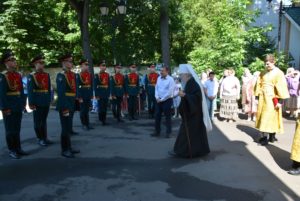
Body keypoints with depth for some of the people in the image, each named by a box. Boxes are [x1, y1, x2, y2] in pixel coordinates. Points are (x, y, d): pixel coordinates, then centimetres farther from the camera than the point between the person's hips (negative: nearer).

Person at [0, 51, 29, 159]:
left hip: (18, 107, 6)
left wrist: (23, 104, 10)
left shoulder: (18, 75, 10)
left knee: (17, 129, 14)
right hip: (9, 107, -6)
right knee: (10, 130, 5)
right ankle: (12, 150, 15)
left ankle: (18, 148, 23)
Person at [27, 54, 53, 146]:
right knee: (37, 121, 6)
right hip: (37, 103, -5)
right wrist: (31, 103, -15)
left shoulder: (47, 75, 10)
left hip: (46, 102, 5)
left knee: (44, 120, 14)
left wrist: (49, 100, 7)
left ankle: (45, 137, 22)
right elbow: (30, 90, -11)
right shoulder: (31, 76, -7)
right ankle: (40, 139, 16)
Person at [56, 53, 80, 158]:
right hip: (64, 105, -8)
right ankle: (65, 150, 11)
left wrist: (75, 103, 8)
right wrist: (64, 108, -22)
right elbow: (61, 93, -19)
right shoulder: (61, 76, -13)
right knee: (65, 128, 0)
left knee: (69, 127, 16)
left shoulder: (73, 75, 12)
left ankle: (69, 147, 27)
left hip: (71, 105, 8)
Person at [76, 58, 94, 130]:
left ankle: (88, 124, 21)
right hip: (82, 96, -5)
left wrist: (91, 95, 8)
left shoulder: (90, 74, 8)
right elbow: (77, 87, -12)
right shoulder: (78, 75, -9)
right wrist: (80, 97, -16)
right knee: (83, 110, 4)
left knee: (87, 110, 13)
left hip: (88, 95, 5)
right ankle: (84, 124, 14)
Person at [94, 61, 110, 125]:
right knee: (101, 107, -1)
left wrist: (109, 93, 9)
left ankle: (104, 120, 19)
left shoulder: (107, 75, 9)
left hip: (106, 94, 5)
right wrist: (96, 95, -13)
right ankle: (101, 120, 12)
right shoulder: (97, 75, -6)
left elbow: (109, 85, 12)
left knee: (105, 108, 9)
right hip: (100, 95, -5)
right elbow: (95, 86, -8)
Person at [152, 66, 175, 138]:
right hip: (159, 100, 6)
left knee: (168, 117, 4)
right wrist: (157, 98, -3)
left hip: (167, 100, -6)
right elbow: (156, 88, 11)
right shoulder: (159, 78, 8)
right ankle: (157, 132, 21)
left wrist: (162, 99, -13)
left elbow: (169, 92, -16)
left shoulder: (170, 79, -11)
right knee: (157, 116, 9)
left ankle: (168, 133, 15)